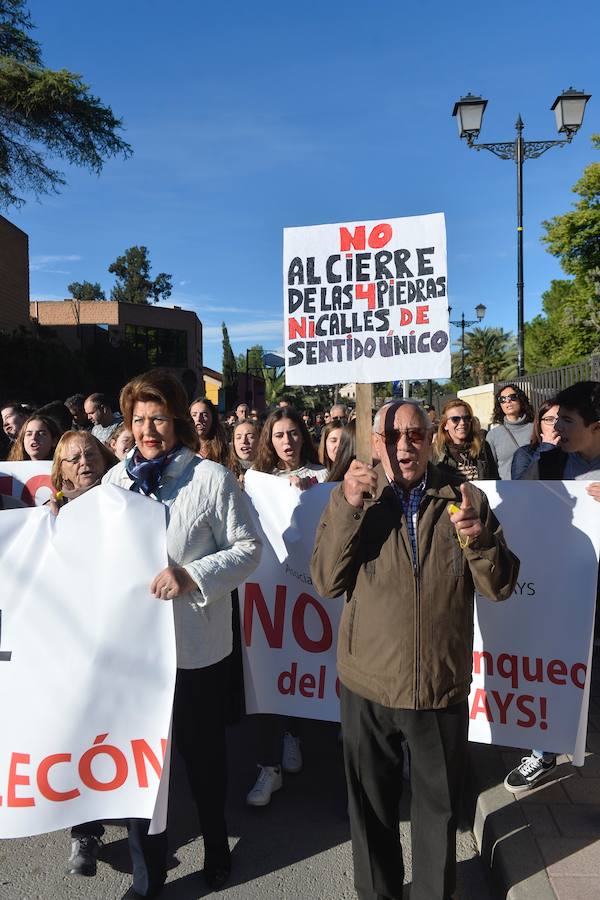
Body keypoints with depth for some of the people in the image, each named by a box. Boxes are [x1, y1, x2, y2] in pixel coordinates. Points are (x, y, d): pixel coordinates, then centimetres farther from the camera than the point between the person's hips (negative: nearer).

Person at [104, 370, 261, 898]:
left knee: (202, 752, 17)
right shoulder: (116, 478, 4)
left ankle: (216, 848, 46)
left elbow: (248, 549, -10)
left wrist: (191, 576, -21)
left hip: (195, 643, -3)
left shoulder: (211, 478, -10)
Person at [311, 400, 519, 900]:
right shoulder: (354, 499, -3)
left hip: (443, 686, 0)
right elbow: (327, 583, -12)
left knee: (439, 806, 20)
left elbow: (500, 587, -4)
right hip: (368, 686, 0)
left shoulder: (466, 499, -4)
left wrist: (478, 540, -24)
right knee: (372, 805, 20)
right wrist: (347, 507, -23)